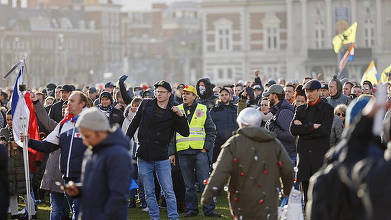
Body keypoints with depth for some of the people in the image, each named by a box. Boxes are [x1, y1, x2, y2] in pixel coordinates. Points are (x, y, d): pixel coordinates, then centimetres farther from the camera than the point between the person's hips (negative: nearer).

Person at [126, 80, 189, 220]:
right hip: (144, 157, 1)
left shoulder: (172, 113, 2)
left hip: (162, 158, -1)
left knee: (169, 192, -3)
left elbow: (185, 133, -2)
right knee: (149, 193, 6)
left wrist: (180, 116, -14)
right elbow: (134, 123, 14)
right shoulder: (146, 105, 5)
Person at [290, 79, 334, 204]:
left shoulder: (327, 109, 2)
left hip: (321, 155, -4)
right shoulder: (301, 109, 15)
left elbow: (325, 131, -11)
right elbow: (293, 130, 1)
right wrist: (312, 127, -9)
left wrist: (303, 128, -5)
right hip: (304, 154, 4)